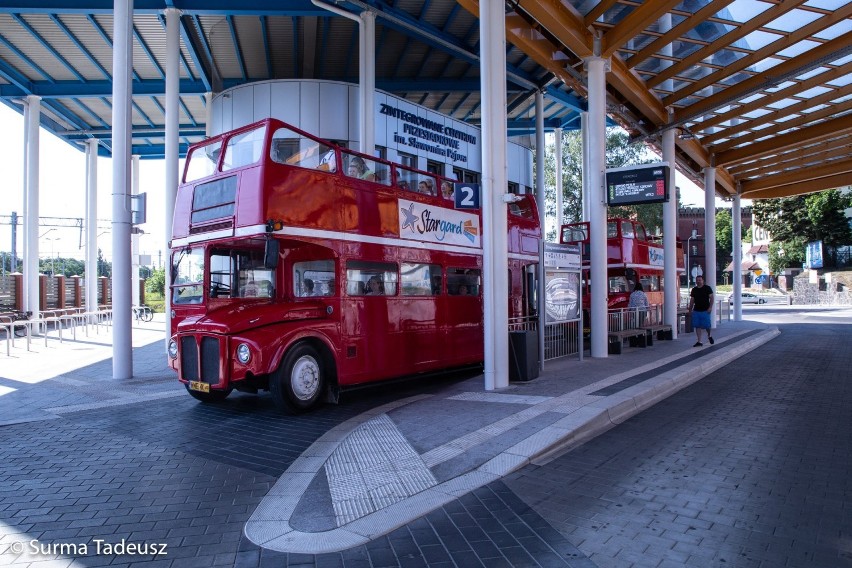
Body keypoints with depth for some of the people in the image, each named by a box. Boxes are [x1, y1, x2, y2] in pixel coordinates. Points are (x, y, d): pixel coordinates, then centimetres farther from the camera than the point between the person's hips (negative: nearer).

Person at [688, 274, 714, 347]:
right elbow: (692, 300, 13)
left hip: (705, 311, -4)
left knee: (707, 325, -1)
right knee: (697, 326, 2)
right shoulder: (694, 290, 10)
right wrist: (690, 310, 10)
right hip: (696, 311, 4)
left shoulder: (707, 288, -1)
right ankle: (699, 341, 6)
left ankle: (709, 335, 31)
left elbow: (711, 298, -4)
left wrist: (710, 307, -14)